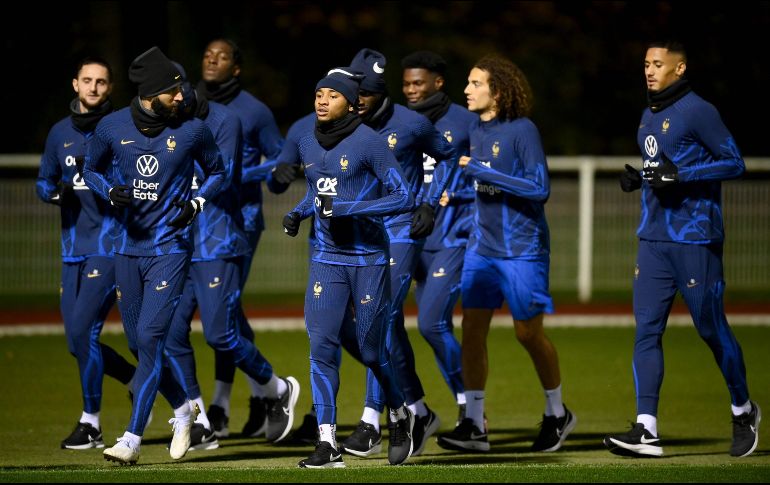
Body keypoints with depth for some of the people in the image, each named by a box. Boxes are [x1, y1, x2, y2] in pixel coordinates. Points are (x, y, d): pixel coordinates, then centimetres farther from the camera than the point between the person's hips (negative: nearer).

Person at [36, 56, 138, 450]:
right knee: (78, 342, 5)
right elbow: (43, 181, 19)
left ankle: (91, 422, -4)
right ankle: (138, 382, 29)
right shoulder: (60, 133, 13)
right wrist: (56, 191, -2)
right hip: (73, 250, 6)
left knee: (83, 328, -14)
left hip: (111, 244, -6)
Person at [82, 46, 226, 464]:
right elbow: (91, 169, 12)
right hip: (128, 248, 3)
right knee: (138, 343, 9)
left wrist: (196, 203, -9)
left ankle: (132, 437, -10)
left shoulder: (192, 131, -6)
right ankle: (182, 408, 33)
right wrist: (110, 191, -9)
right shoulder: (112, 127, -2)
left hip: (170, 248, -3)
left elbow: (216, 172, 9)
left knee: (150, 337, -13)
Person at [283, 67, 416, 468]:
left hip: (369, 257, -5)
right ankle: (328, 444, -6)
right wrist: (297, 213, 5)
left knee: (370, 350, 1)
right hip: (326, 257, 5)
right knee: (322, 346, -7)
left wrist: (347, 208, -22)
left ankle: (399, 416, 30)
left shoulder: (369, 142, -12)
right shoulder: (307, 144, 8)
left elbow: (403, 197, -15)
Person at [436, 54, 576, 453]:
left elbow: (539, 188, -18)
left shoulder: (522, 130, -13)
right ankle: (474, 425, -1)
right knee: (472, 328, -2)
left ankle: (557, 414, 23)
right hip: (482, 246, 6)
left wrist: (484, 172, -20)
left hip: (522, 248, -6)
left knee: (528, 333, 2)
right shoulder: (476, 132, 8)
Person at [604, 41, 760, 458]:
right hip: (653, 239, 7)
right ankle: (647, 431, -7)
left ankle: (743, 411, 22)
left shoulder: (698, 111, -9)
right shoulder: (649, 116, 16)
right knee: (647, 331, -3)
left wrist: (680, 175, -20)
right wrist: (639, 178, 7)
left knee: (712, 329, 2)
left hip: (695, 239, -7)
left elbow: (734, 162, -11)